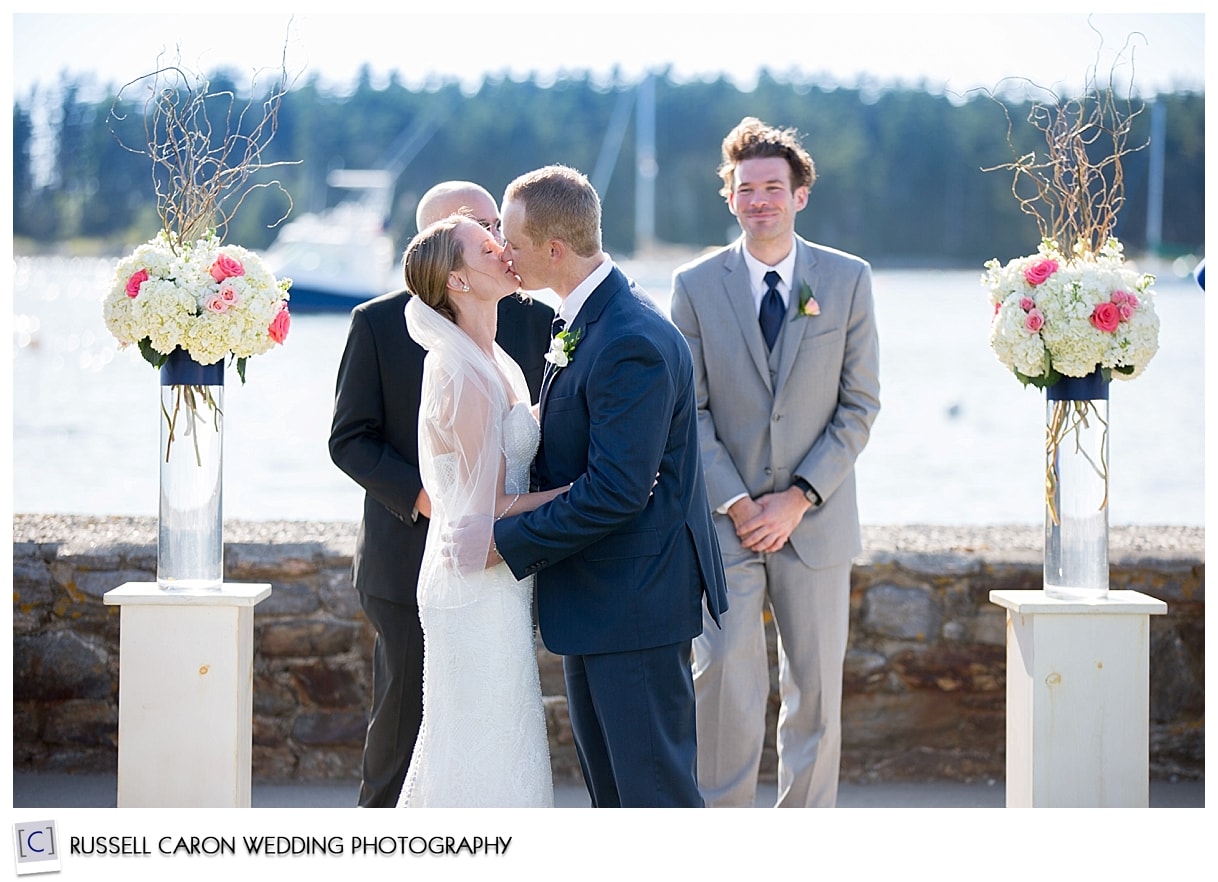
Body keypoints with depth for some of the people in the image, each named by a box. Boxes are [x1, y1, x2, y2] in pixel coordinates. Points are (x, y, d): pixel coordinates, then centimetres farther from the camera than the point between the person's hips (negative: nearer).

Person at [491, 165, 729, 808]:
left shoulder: (632, 343, -24)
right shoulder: (584, 320, 8)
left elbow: (615, 491, -26)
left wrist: (507, 541, -18)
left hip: (635, 600, -10)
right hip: (595, 596, 10)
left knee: (654, 784, -3)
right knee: (608, 782, 18)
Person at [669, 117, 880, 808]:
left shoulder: (848, 280, 2)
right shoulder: (696, 285, 2)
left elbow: (860, 406, 1)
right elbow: (688, 410, 2)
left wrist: (798, 498, -9)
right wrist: (735, 502, -10)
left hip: (815, 521, 1)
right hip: (724, 521, -1)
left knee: (816, 692, 5)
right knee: (723, 683, -9)